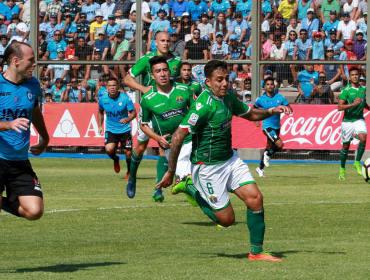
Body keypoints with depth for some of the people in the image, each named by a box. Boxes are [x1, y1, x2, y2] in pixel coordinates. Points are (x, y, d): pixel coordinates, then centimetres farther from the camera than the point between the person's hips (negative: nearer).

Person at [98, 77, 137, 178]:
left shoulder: (125, 98, -12)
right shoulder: (103, 100, -3)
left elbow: (134, 112, -7)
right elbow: (100, 112, 17)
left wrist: (127, 119, -27)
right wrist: (100, 126, 8)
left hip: (125, 129, -1)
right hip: (110, 130, 1)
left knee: (128, 152, -3)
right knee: (109, 149, -20)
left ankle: (129, 172, 23)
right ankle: (115, 160, 16)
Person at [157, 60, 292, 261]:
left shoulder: (228, 97, 1)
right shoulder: (203, 105, -24)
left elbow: (250, 114, 21)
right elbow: (178, 137, -24)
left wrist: (272, 111, 1)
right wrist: (170, 172, -21)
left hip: (230, 159, 7)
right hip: (208, 167, -7)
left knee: (255, 199, -7)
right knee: (226, 219, 0)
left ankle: (256, 252, 5)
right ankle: (191, 188, 20)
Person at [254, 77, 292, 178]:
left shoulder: (280, 97, 1)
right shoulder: (260, 99, -5)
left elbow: (290, 110, 1)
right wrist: (256, 121, 1)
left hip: (277, 126, 5)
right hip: (267, 126, -5)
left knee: (269, 148, 14)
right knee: (279, 144, -21)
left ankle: (260, 168, 31)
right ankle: (268, 155, 8)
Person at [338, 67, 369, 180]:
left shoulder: (363, 89, 5)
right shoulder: (346, 90, -10)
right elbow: (339, 107, -19)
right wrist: (354, 104, -26)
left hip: (359, 120, 3)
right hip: (347, 121, -3)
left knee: (363, 138, -23)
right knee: (346, 146, 6)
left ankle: (357, 162, -6)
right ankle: (342, 169, 25)